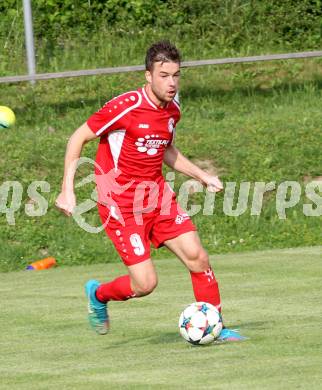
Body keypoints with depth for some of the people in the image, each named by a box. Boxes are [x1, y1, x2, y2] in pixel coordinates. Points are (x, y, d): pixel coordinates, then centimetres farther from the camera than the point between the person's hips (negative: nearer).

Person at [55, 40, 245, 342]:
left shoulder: (173, 109, 4)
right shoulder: (126, 107, -18)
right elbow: (78, 138, -10)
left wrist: (202, 176, 14)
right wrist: (67, 190, -14)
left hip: (158, 197, 6)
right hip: (121, 204, -6)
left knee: (198, 258, -6)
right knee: (145, 283, -10)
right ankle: (98, 294, 21)